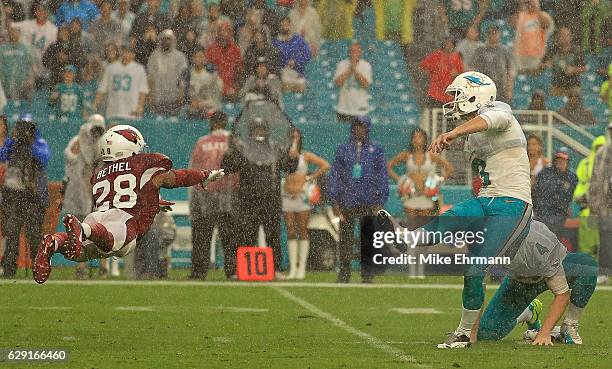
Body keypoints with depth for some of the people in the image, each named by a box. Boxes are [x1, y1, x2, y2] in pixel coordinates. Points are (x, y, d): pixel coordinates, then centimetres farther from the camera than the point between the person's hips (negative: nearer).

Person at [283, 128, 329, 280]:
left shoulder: (305, 156, 4)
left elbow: (325, 165, 5)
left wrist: (311, 177, 1)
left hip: (302, 195, -2)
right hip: (287, 196, 2)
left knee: (303, 232, -3)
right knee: (291, 233, 1)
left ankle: (302, 268, -2)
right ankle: (293, 268, 3)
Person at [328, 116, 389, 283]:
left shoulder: (376, 149, 7)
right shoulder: (343, 149, 9)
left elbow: (382, 175, 7)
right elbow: (334, 174, 8)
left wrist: (379, 201, -2)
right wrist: (334, 199, -1)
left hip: (368, 201, -1)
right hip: (347, 200, 1)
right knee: (345, 238, -2)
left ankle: (367, 274, 4)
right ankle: (344, 273, 2)